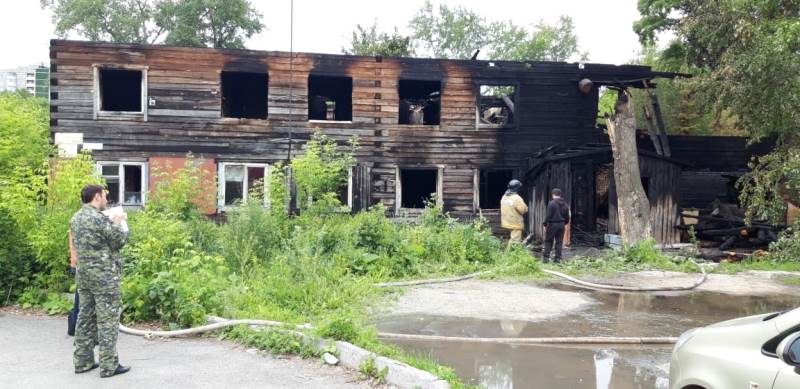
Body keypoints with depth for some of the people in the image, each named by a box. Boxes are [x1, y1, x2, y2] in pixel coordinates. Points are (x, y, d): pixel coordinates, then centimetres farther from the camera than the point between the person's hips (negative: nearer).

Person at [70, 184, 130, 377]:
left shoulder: (75, 218, 9)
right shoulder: (99, 218, -18)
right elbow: (119, 241, -9)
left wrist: (111, 224, 15)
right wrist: (118, 224, 7)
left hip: (83, 274, 8)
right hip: (104, 275, -8)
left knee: (85, 318, 13)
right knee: (107, 320, -3)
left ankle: (82, 361, 19)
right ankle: (109, 365, 1)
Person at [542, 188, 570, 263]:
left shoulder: (551, 203, -12)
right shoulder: (565, 204, 8)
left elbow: (548, 215, -13)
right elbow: (567, 216, 13)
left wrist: (545, 225, -6)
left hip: (552, 224, -5)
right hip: (561, 224, 5)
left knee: (548, 241, 3)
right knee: (559, 242, 8)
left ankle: (546, 257, -1)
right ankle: (558, 258, 7)